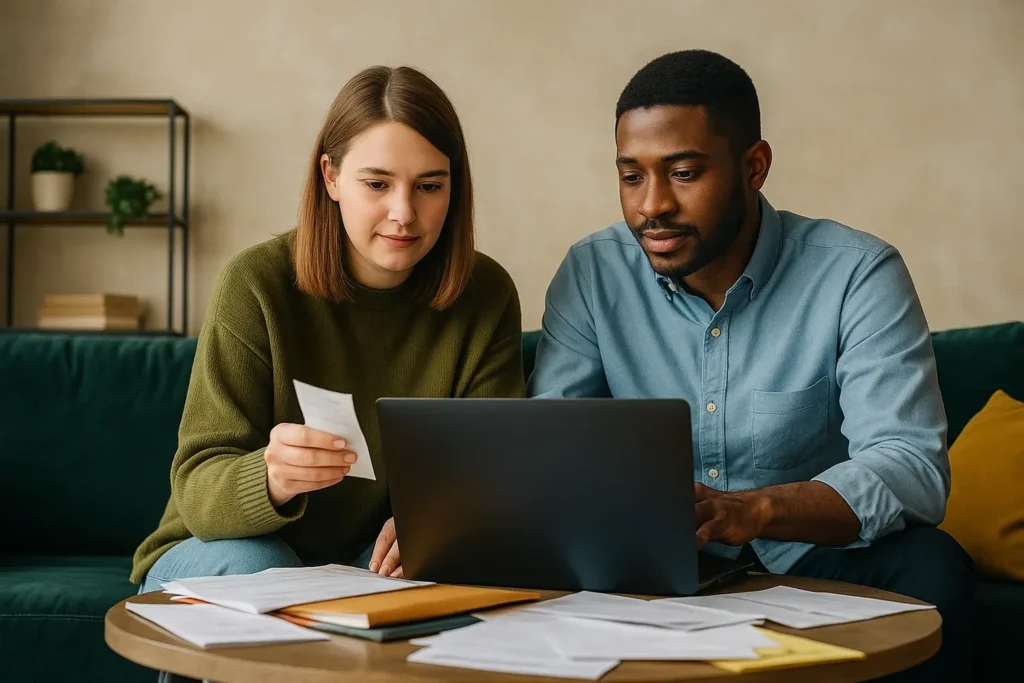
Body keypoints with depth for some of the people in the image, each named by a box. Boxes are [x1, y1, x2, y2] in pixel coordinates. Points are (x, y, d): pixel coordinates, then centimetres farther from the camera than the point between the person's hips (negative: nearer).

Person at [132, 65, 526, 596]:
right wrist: (272, 478, -44)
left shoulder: (486, 296, -7)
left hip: (377, 556, 2)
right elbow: (196, 489, -20)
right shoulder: (257, 283, -17)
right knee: (249, 564, -34)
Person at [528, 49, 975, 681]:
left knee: (930, 564, -30)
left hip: (813, 556, -1)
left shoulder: (856, 274, -13)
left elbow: (912, 468, -24)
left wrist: (749, 510, -43)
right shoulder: (593, 275, -3)